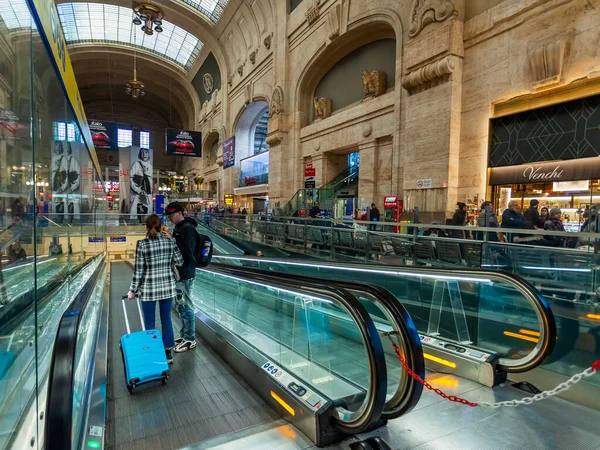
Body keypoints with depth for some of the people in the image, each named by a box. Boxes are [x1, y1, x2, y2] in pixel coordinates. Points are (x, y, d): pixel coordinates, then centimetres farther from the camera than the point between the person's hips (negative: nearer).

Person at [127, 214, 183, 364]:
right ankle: (168, 353, 23)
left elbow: (139, 270, -11)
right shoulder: (170, 242, -5)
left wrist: (133, 290, 0)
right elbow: (179, 262, 2)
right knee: (166, 319, 15)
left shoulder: (142, 244, -13)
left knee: (149, 323, 11)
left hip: (149, 288, -3)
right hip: (167, 286, 3)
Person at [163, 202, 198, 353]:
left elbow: (188, 251, -23)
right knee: (181, 305, 17)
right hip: (178, 273, 10)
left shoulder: (188, 228, -16)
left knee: (186, 306, -1)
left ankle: (190, 339, 12)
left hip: (185, 274, -10)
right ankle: (184, 335, 31)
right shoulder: (178, 227, 13)